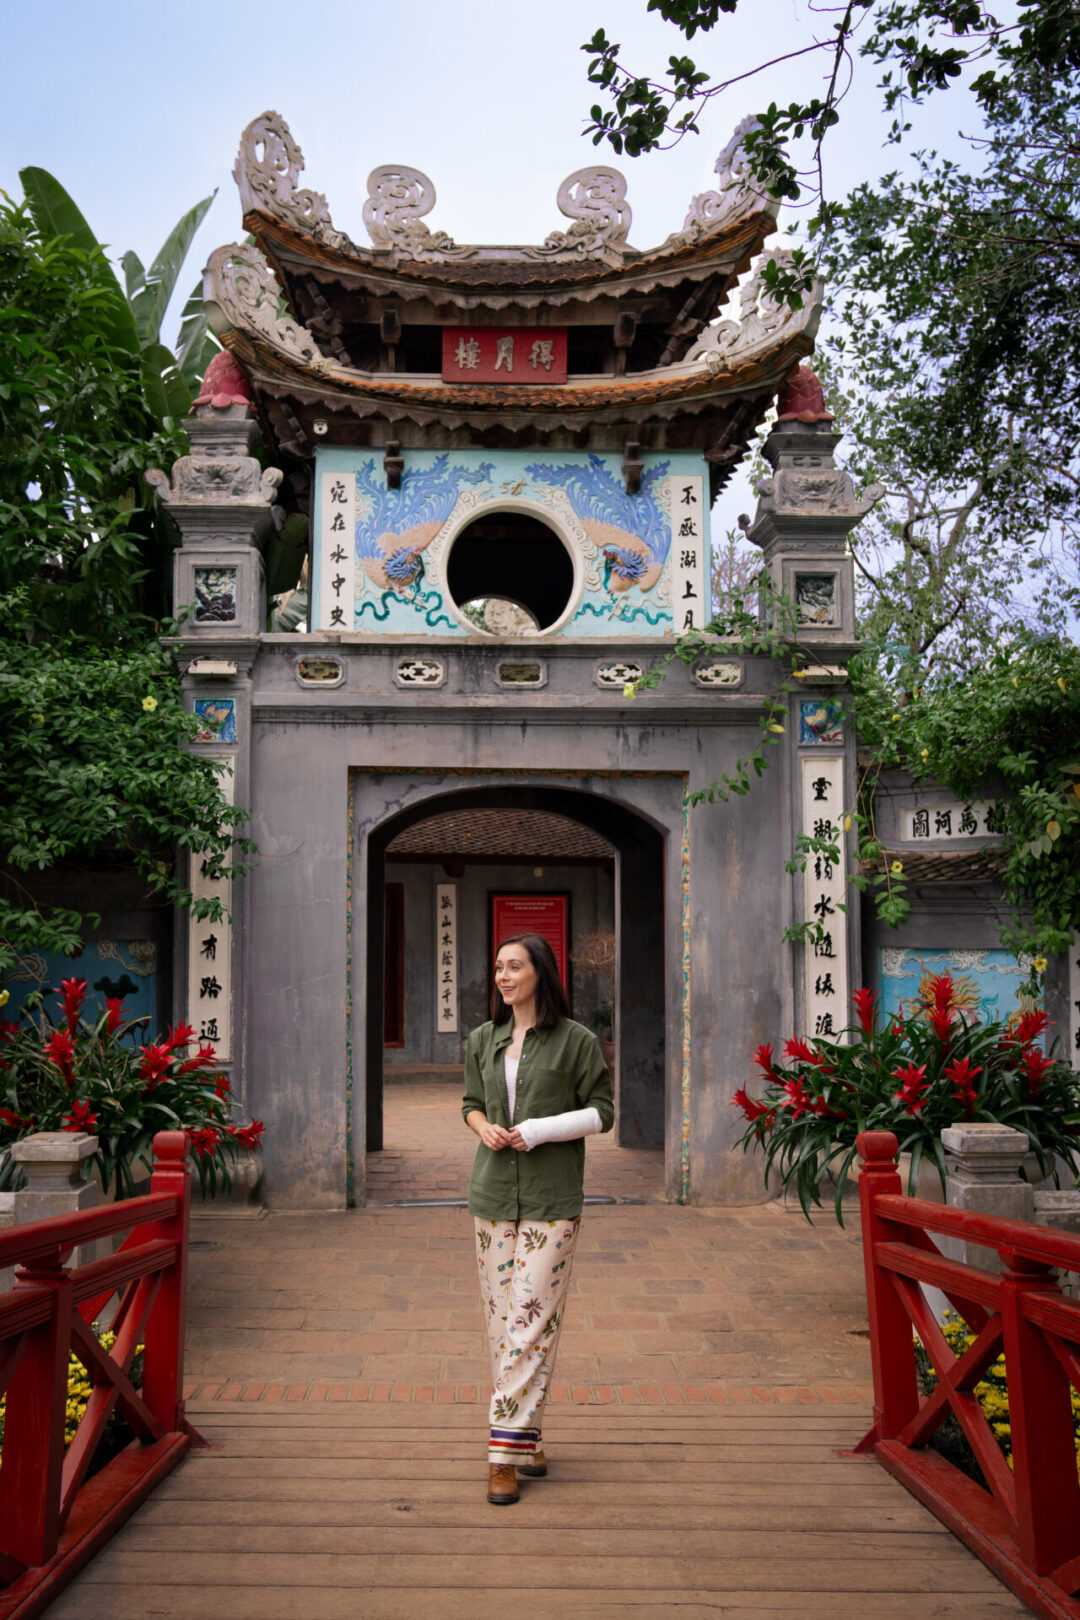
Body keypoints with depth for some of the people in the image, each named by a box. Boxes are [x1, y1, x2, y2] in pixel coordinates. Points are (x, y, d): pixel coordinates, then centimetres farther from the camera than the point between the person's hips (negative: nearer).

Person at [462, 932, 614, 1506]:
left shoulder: (576, 1040, -3)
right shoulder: (483, 1040, 11)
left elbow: (601, 1112, -1)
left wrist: (537, 1130, -12)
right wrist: (485, 1128, -3)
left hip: (552, 1200, -4)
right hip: (493, 1194, 5)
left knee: (533, 1320, -8)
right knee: (501, 1319, 7)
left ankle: (506, 1449, -4)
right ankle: (524, 1437, 19)